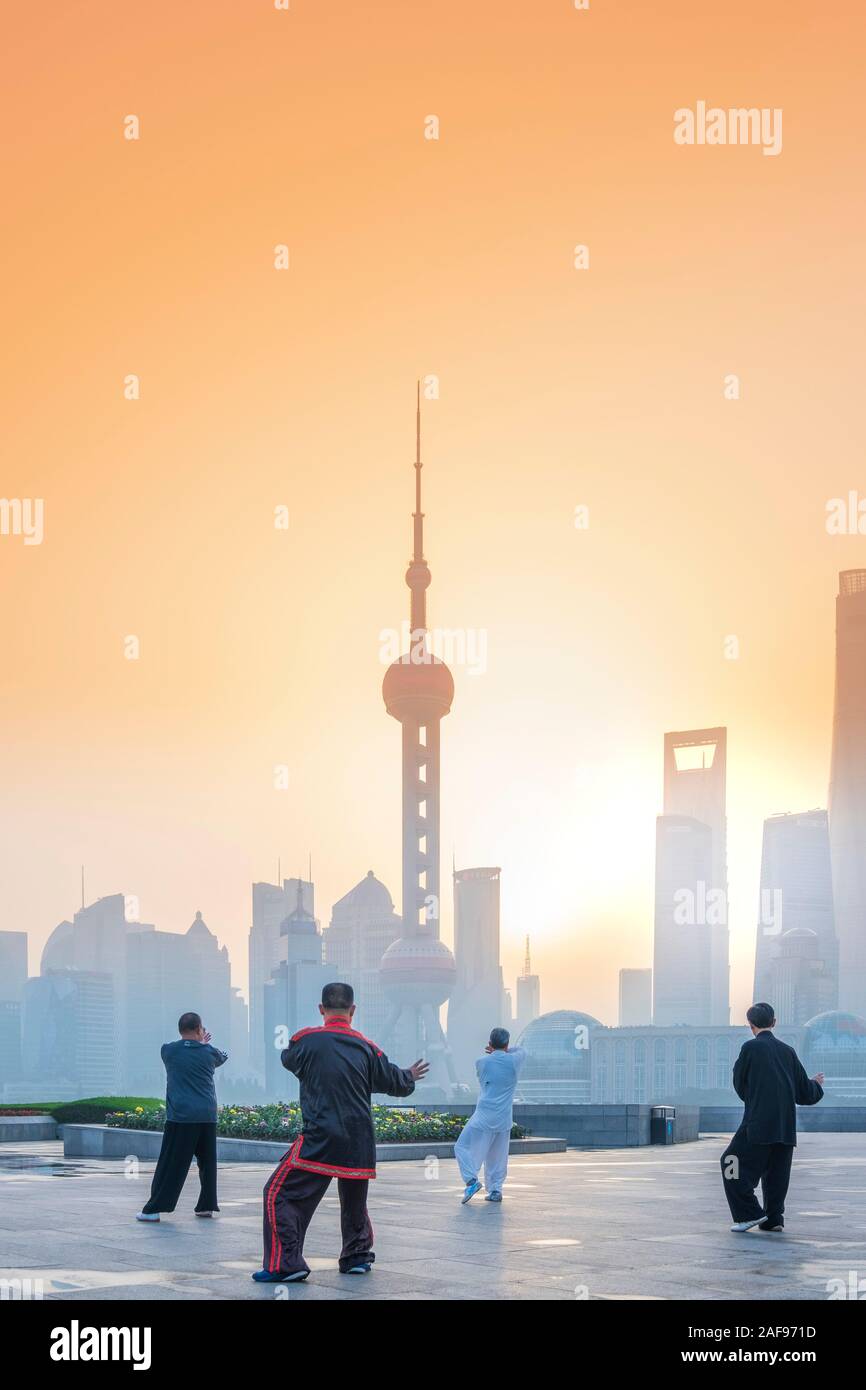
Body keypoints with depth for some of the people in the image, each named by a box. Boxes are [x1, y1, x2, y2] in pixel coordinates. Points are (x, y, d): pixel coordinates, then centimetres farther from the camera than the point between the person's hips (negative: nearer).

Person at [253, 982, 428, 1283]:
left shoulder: (306, 1040, -6)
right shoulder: (365, 1047, 3)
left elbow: (288, 1060, 17)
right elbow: (396, 1083, 14)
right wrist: (410, 1076, 38)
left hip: (319, 1141, -4)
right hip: (359, 1142, 4)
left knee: (279, 1193, -1)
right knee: (354, 1201, 25)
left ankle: (286, 1263, -11)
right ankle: (357, 1256, 34)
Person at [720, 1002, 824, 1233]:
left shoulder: (751, 1047, -5)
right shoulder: (788, 1051, 9)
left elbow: (740, 1085, 4)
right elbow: (805, 1093, 12)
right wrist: (816, 1084, 35)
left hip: (758, 1123, -5)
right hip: (786, 1126, 6)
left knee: (732, 1163, 2)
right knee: (776, 1170, 14)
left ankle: (750, 1212, -5)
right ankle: (773, 1218, 13)